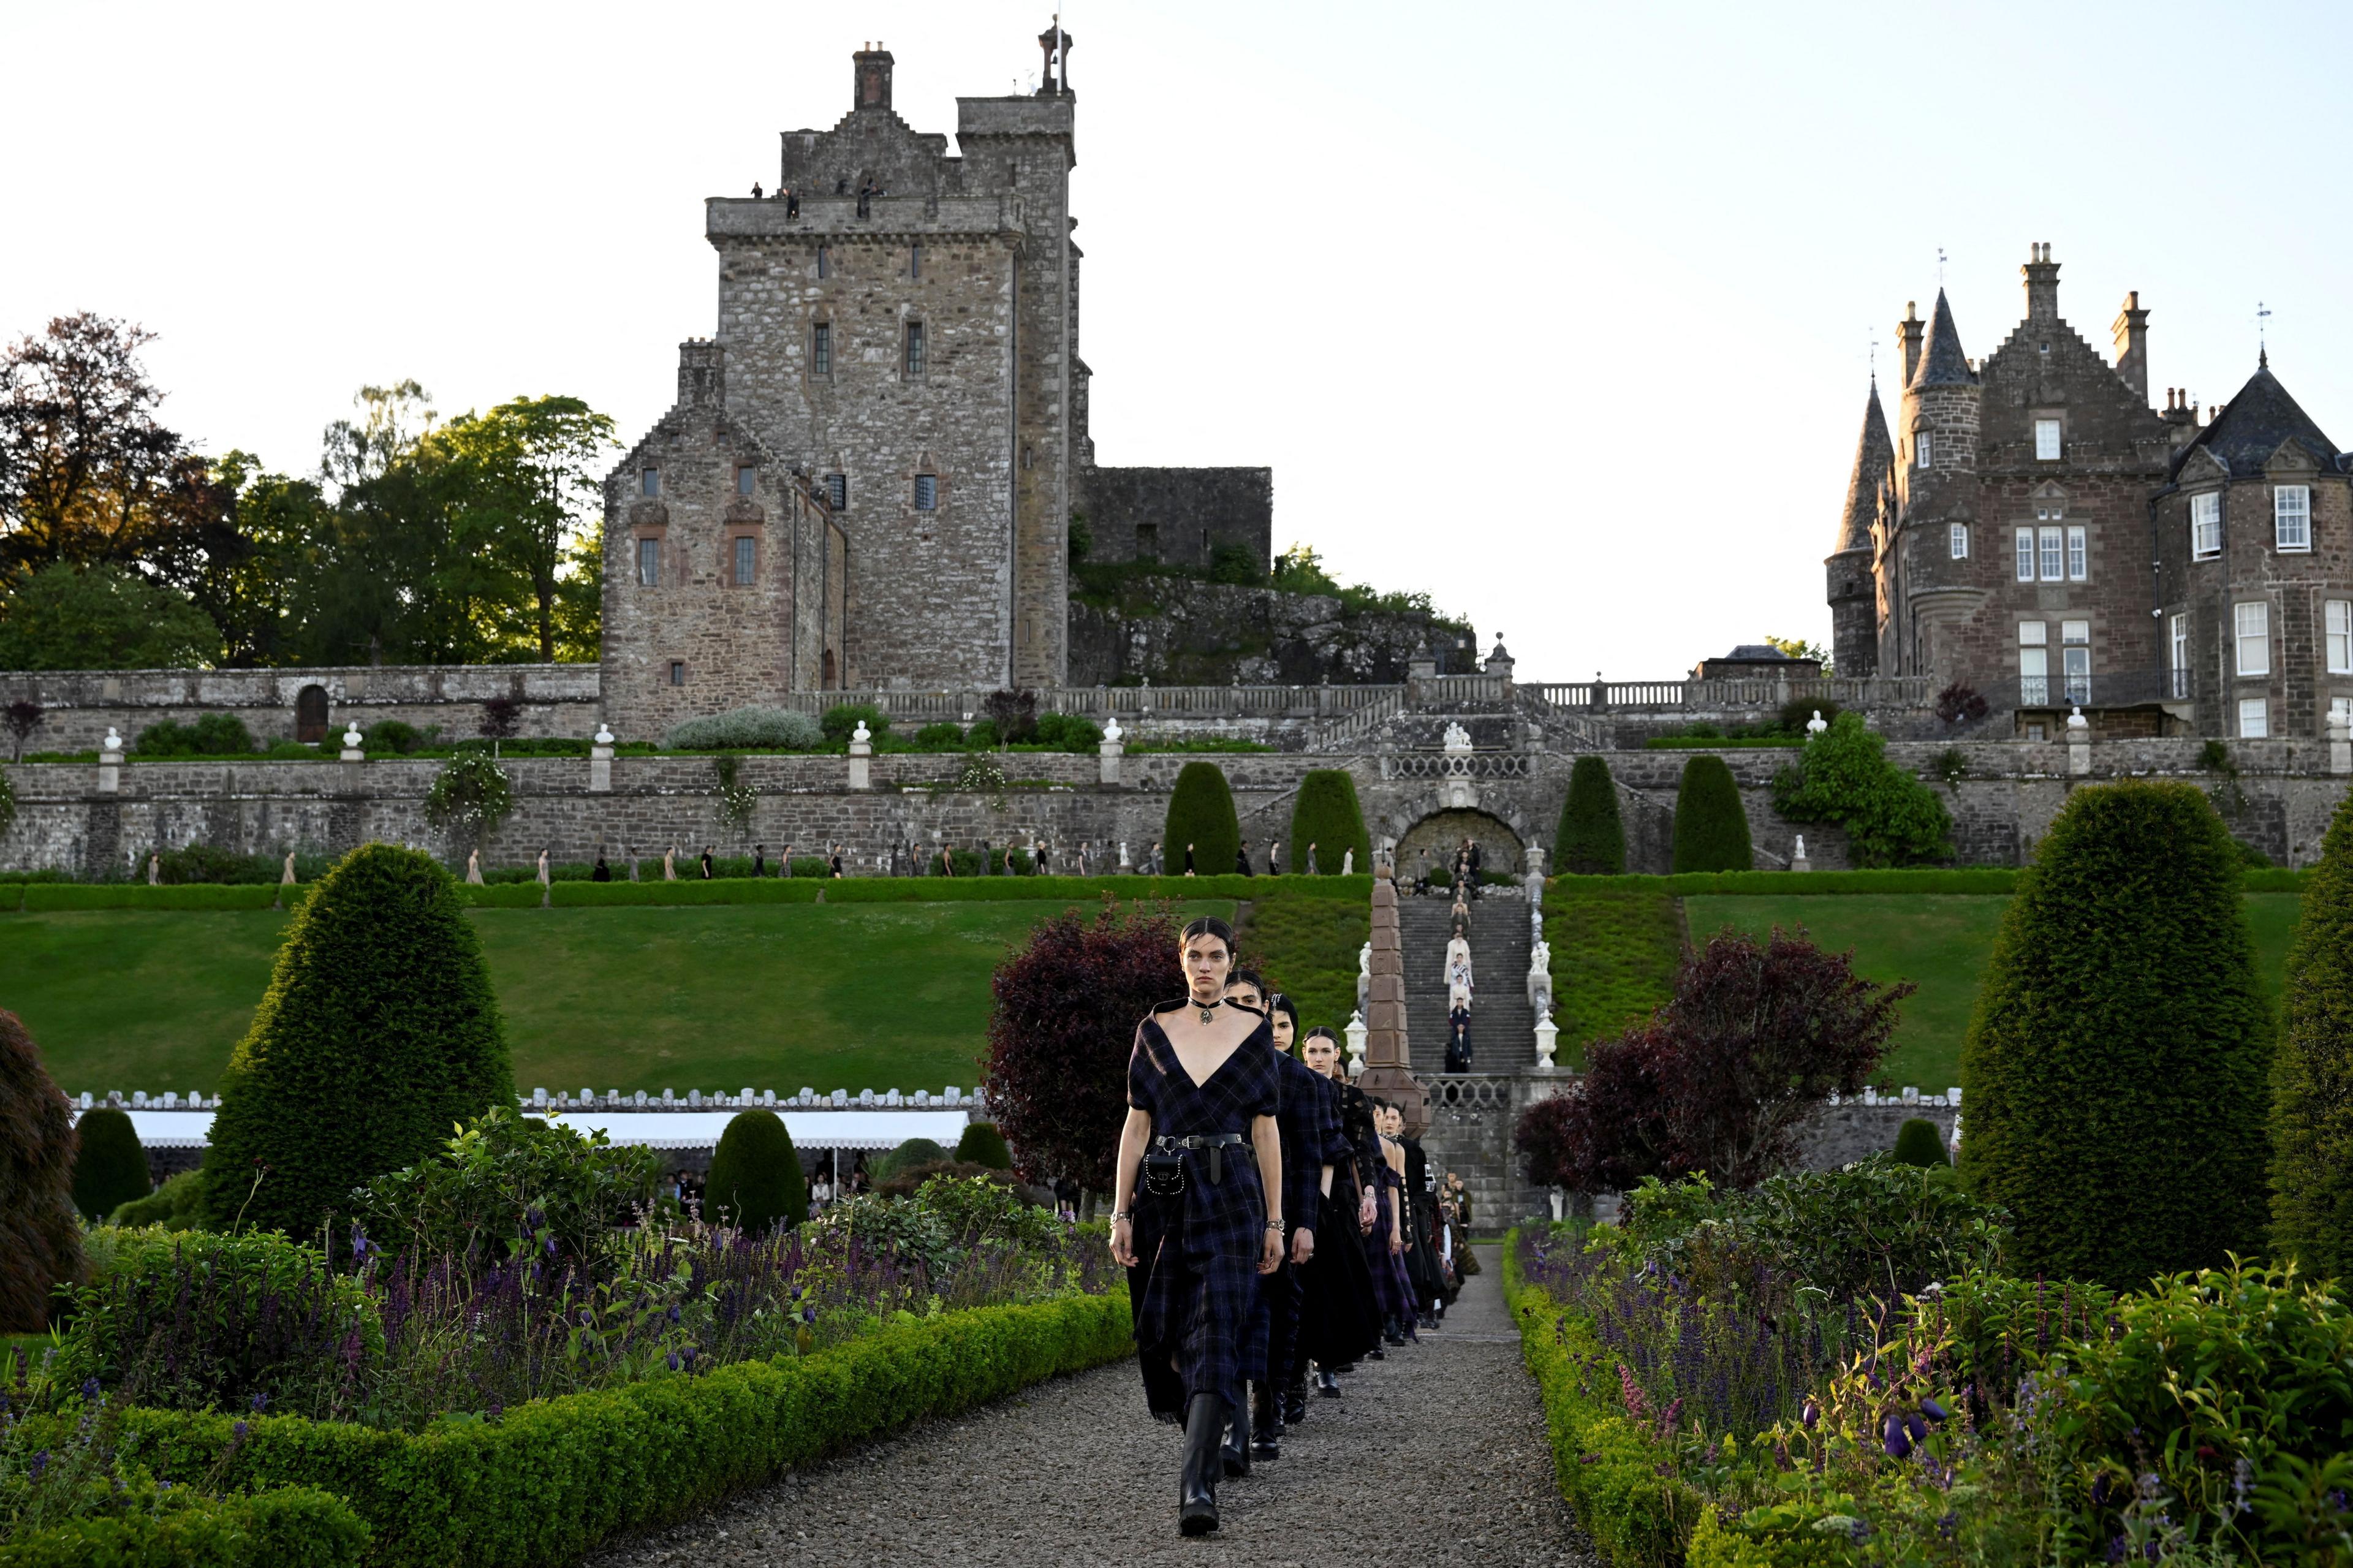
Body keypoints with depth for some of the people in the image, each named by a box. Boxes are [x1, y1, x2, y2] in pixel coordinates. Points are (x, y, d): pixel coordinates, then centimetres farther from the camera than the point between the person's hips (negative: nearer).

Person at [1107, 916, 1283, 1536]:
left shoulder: (1254, 1031, 5)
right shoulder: (1154, 1030, 8)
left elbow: (1266, 1129, 5)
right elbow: (1137, 1124, 6)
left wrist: (1275, 1221, 3)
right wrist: (1121, 1213, 0)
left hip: (1230, 1199, -2)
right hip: (1163, 1197, 2)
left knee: (1215, 1339, -13)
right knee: (1161, 1332, 6)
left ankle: (1198, 1486, -21)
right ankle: (1204, 1434, 33)